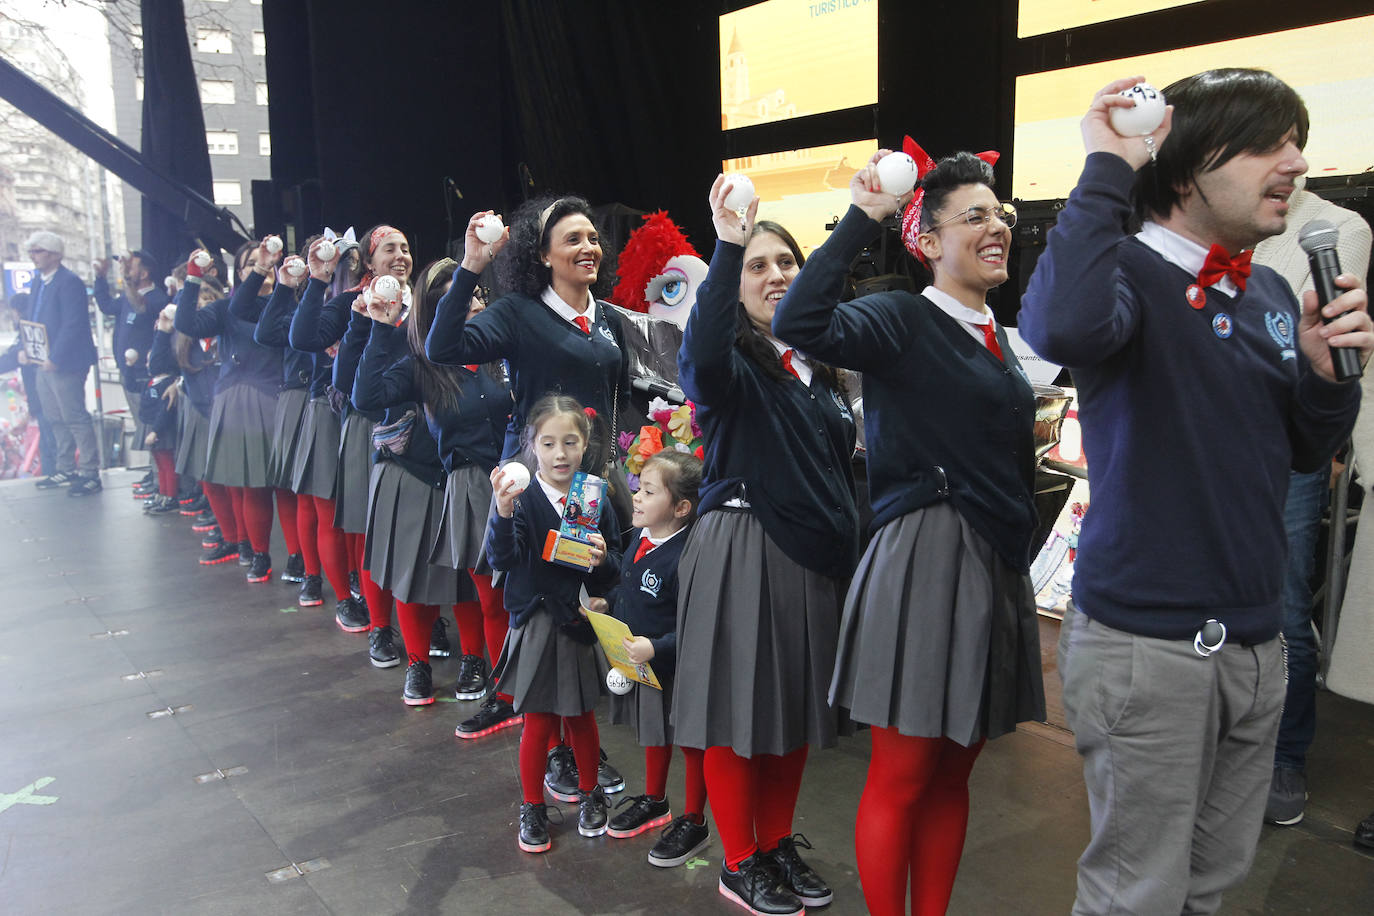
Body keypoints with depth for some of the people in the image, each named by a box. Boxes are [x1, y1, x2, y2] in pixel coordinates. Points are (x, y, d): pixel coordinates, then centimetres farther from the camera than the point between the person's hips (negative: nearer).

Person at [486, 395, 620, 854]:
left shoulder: (596, 499, -1)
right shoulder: (523, 499, -11)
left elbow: (615, 568, 5)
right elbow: (502, 558, -23)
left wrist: (602, 561, -18)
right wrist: (503, 512, -39)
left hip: (581, 623, 2)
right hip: (536, 624, -2)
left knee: (582, 716, 17)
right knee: (537, 722, 8)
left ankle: (589, 793, 39)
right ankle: (532, 807, 28)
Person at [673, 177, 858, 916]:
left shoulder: (818, 368, 12)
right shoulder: (732, 363, -8)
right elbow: (701, 357, -34)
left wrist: (848, 548, 16)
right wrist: (726, 247, -42)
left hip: (811, 553, 7)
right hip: (741, 546, -7)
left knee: (796, 707, 16)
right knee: (740, 710, 4)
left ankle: (779, 844, 34)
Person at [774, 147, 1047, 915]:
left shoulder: (997, 338, 15)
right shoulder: (901, 320, -9)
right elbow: (801, 325, -29)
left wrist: (1020, 555, 18)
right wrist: (860, 220, -24)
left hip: (999, 564, 8)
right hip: (925, 557, -8)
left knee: (953, 773, 16)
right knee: (902, 778, 4)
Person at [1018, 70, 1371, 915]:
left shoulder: (1271, 294, 9)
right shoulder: (1130, 270, -12)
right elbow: (1063, 328, -38)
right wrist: (1107, 169, -26)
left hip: (1256, 640, 7)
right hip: (1147, 643, -7)